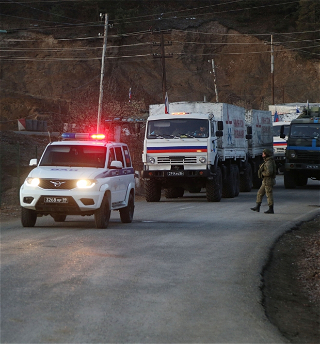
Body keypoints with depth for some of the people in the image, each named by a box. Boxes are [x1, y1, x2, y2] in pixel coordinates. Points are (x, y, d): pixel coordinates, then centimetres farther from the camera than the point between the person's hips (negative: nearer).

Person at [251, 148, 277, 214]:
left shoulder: (269, 163, -18)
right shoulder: (267, 162, 15)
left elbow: (269, 172, -29)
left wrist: (262, 173, -13)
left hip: (268, 181, -10)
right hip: (266, 181, 10)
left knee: (269, 195, -4)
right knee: (260, 193, 12)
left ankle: (271, 209, 1)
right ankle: (257, 207, 15)